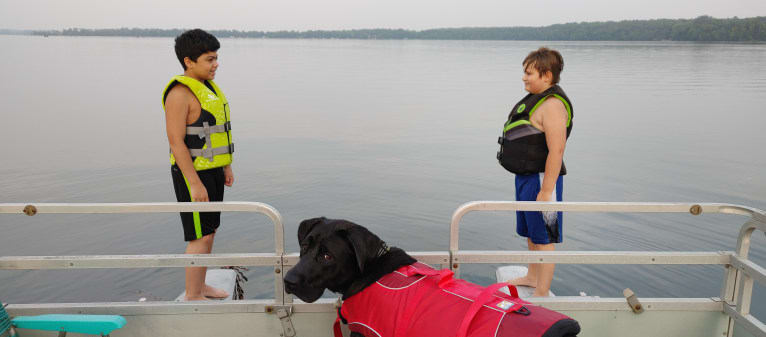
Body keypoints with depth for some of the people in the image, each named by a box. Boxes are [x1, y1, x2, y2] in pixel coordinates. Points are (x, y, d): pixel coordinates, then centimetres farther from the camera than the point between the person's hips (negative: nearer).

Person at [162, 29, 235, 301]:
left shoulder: (207, 86, 11)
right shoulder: (180, 92, -17)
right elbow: (176, 141, -20)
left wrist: (226, 166, 18)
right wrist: (195, 183, -22)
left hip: (212, 170, 9)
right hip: (193, 173, -9)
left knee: (209, 231, 16)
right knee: (201, 237, -3)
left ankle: (200, 286, 30)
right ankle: (192, 296, 10)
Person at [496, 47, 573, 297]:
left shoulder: (552, 105, -20)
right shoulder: (536, 99, 13)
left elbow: (556, 150, -26)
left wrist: (546, 190, -26)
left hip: (541, 179, -10)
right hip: (526, 177, 11)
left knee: (544, 238, -1)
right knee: (531, 233, 23)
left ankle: (542, 293, 10)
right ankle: (532, 277, 41)